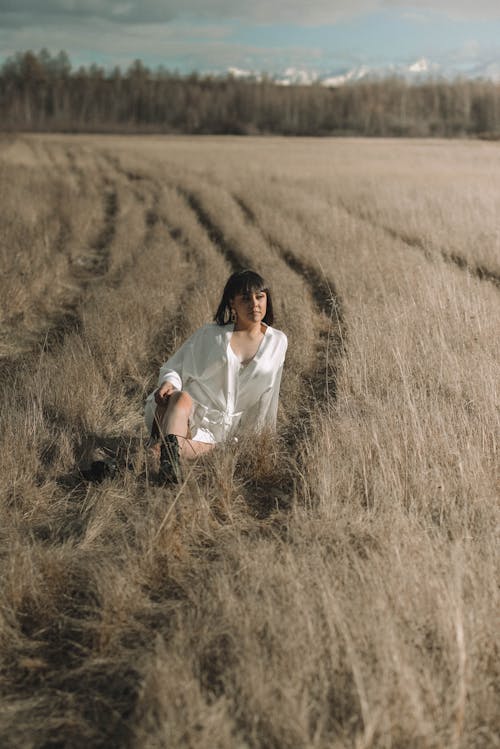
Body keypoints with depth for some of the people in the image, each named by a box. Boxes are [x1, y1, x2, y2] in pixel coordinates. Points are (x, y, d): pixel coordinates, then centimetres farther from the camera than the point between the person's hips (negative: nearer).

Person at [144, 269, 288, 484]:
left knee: (194, 449, -35)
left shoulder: (277, 343, 8)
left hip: (217, 428, 2)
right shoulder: (210, 335, 2)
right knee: (181, 398, -41)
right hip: (189, 408, -2)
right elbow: (175, 367, 5)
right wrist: (169, 382, -19)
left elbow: (268, 394, 18)